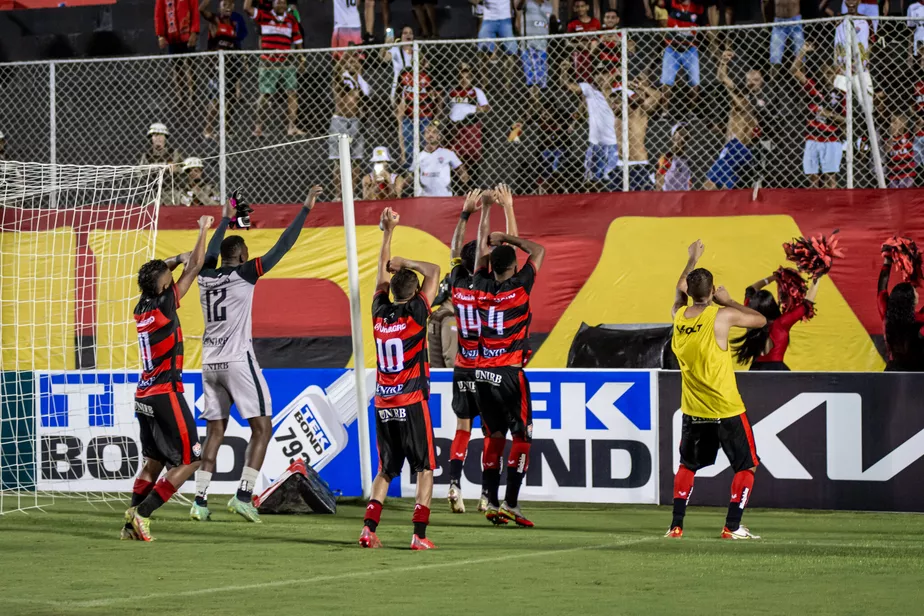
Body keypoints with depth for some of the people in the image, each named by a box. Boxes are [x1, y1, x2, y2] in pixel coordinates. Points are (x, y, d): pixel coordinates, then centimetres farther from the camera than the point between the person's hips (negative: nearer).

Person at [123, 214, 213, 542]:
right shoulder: (163, 305, -13)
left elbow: (158, 272, 27)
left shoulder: (141, 308, 6)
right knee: (189, 461, -2)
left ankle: (131, 524, 7)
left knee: (154, 462, 15)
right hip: (166, 394, -8)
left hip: (144, 395, 8)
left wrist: (179, 257, 23)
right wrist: (204, 230, 7)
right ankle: (142, 513, -10)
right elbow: (194, 268, -4)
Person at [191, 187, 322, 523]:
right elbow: (282, 246, -6)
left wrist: (225, 220, 47)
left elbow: (210, 251, 31)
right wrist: (306, 209, 0)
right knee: (262, 428, 0)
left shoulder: (206, 276, 8)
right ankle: (244, 495, -11)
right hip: (239, 361, -6)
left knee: (215, 432, 11)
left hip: (210, 364, 6)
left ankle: (200, 501, 4)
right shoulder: (243, 274, -6)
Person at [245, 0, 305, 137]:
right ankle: (258, 125, 10)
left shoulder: (291, 19, 11)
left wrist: (301, 56, 9)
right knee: (265, 94, -2)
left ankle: (292, 126, -4)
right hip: (268, 63, -3)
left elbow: (297, 39, 14)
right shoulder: (264, 16, 1)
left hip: (286, 62, 3)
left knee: (293, 92, -5)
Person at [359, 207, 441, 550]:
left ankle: (369, 528, 0)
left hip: (383, 405, 5)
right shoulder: (415, 314, -9)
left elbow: (382, 276, 17)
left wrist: (388, 232, 21)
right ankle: (419, 535, -9)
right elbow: (433, 272, 0)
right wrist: (405, 262, 8)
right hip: (412, 403, -5)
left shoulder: (380, 313, 3)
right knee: (425, 468, 1)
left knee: (386, 471, 14)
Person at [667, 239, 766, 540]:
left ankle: (676, 526, 14)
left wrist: (692, 261, 34)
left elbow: (680, 291, 23)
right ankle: (732, 527, -1)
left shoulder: (678, 315, -1)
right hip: (726, 410, -5)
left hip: (693, 410, 5)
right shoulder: (721, 316, -17)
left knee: (687, 466, 19)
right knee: (746, 466, 6)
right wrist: (728, 301, 4)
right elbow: (761, 320, -3)